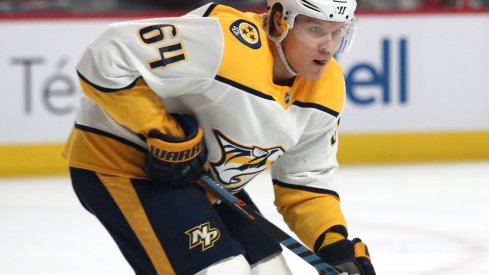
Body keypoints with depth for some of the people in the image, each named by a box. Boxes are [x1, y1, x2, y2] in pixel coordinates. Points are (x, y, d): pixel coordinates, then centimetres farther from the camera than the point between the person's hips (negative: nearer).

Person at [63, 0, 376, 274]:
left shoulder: (327, 87, -5)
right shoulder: (227, 44, -32)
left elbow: (306, 179, 5)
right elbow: (107, 57, -34)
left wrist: (336, 242, -11)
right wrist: (163, 134, -27)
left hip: (203, 177, 9)